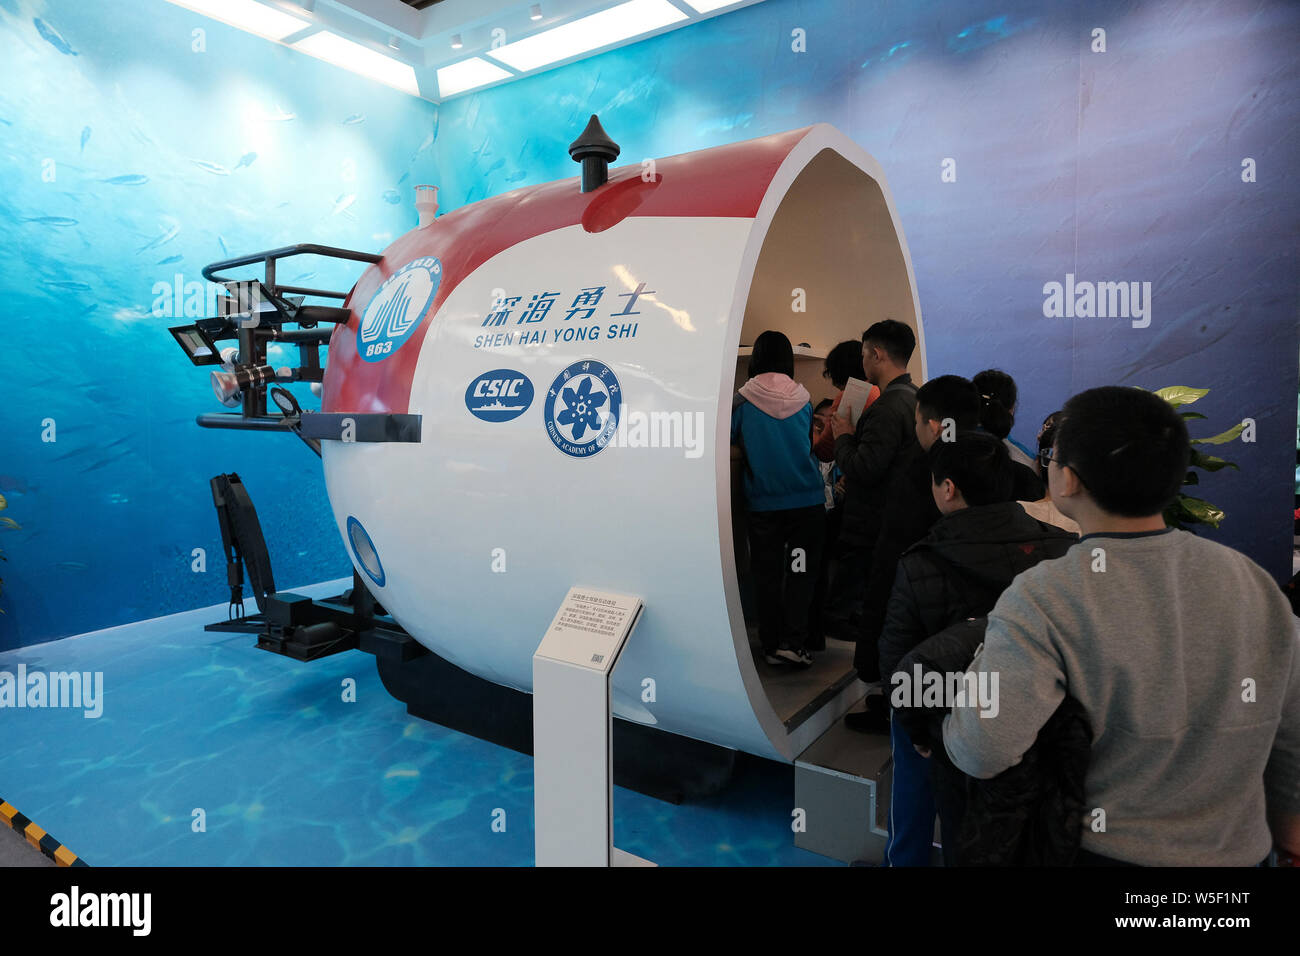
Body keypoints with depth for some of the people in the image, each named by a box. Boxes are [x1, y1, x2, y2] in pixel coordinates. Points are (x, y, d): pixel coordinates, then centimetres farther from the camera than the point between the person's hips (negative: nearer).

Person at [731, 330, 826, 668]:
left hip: (763, 503, 0)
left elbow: (730, 441, 0)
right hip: (807, 500, 1)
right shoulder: (802, 398, -1)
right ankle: (793, 640, -1)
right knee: (801, 570, 8)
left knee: (767, 574, 9)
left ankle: (772, 645, 16)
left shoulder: (743, 400, -8)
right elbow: (811, 444, 11)